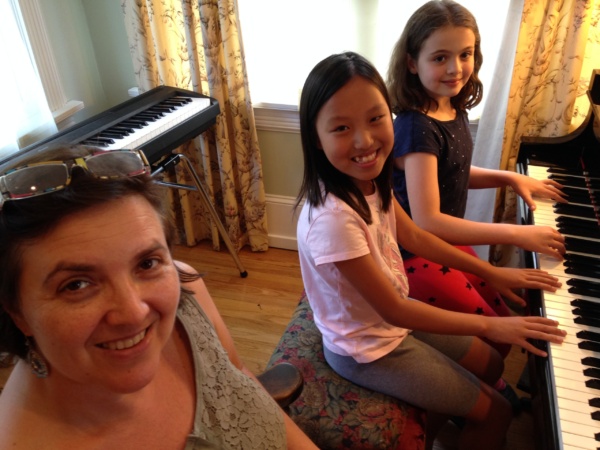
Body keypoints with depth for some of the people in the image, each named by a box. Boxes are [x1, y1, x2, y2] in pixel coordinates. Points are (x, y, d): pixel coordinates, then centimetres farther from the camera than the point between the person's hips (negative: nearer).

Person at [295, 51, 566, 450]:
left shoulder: (370, 180, -12)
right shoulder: (332, 219, -37)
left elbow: (414, 237, 4)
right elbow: (393, 309, -27)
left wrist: (492, 272, 6)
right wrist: (490, 325, -18)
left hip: (393, 318, 7)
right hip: (369, 350, -7)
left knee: (490, 365, 23)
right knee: (496, 412, 6)